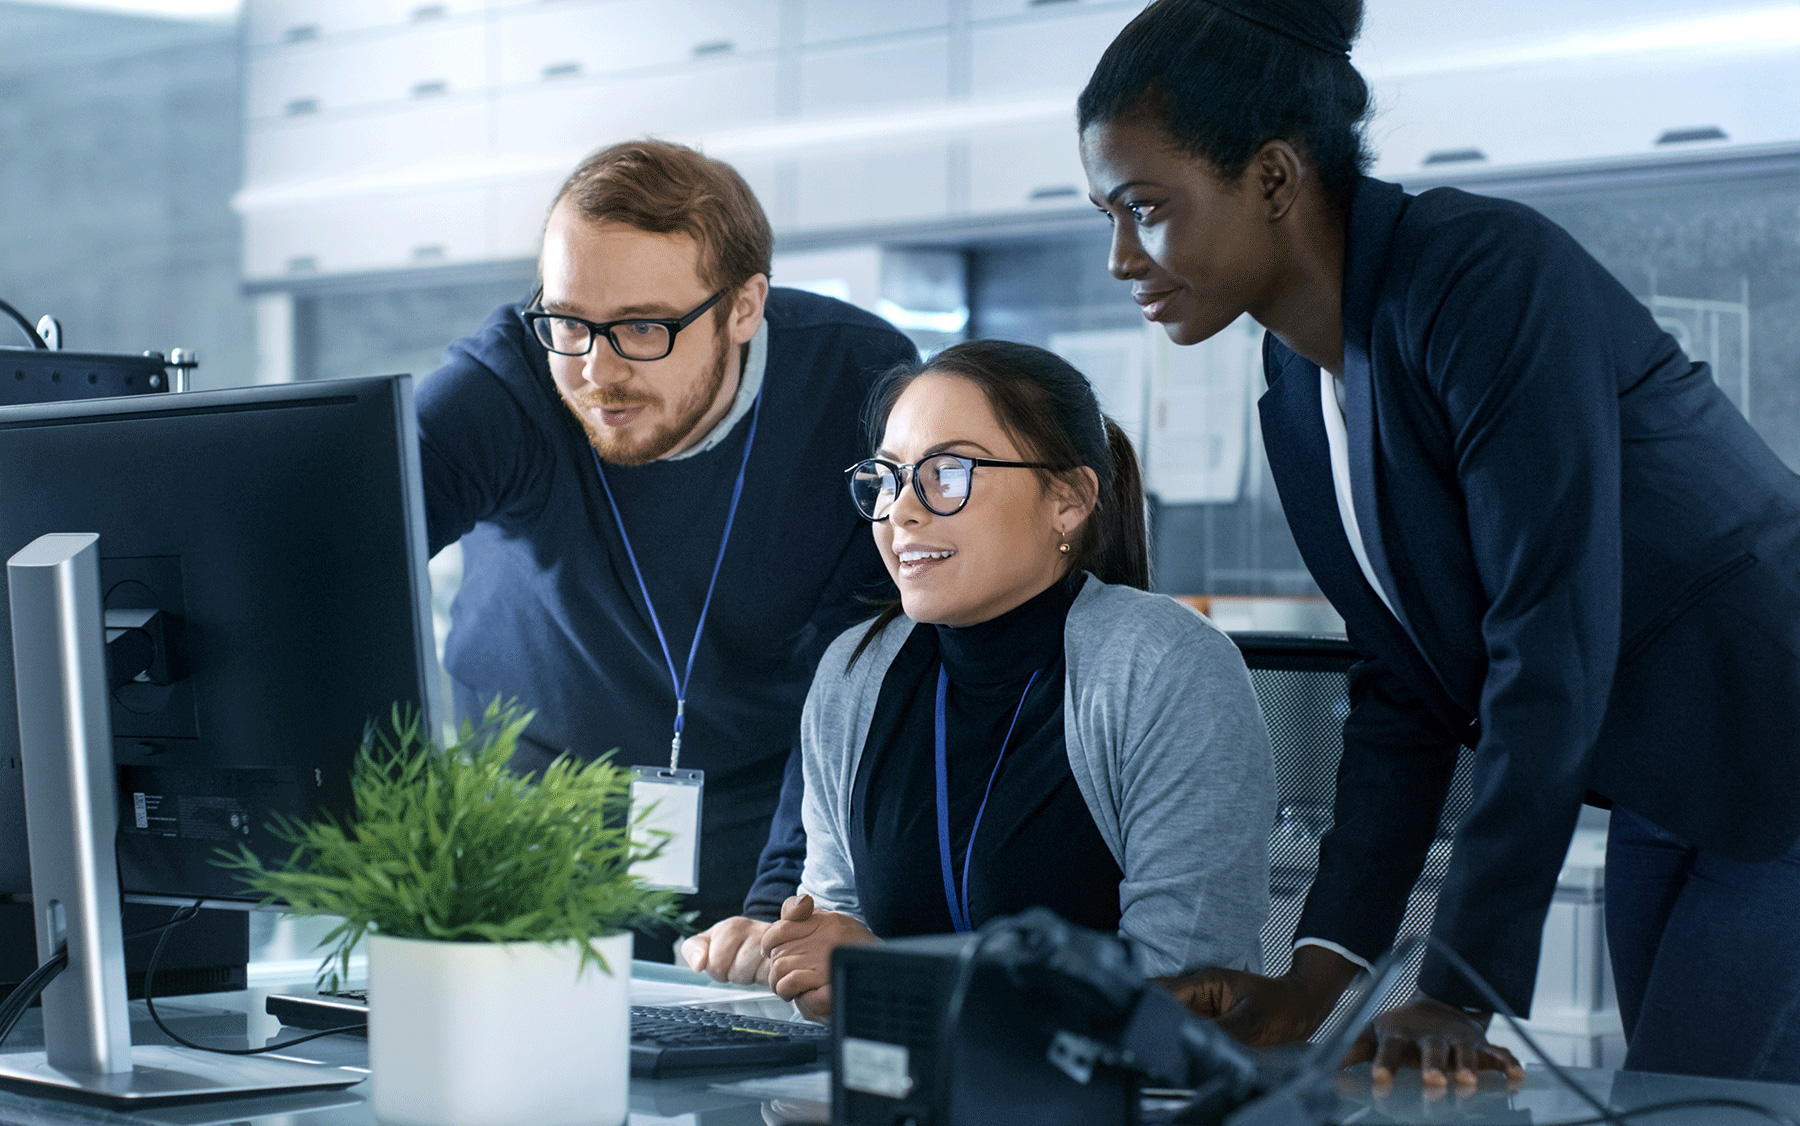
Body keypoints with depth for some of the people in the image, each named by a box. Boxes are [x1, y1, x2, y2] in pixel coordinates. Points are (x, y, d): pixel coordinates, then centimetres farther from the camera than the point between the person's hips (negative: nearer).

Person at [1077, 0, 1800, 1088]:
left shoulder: (1490, 276, -23)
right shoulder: (1300, 386, 3)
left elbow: (1551, 645, -26)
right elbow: (1405, 691, 5)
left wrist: (1461, 992, -25)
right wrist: (1322, 971, -3)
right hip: (1660, 803, 8)